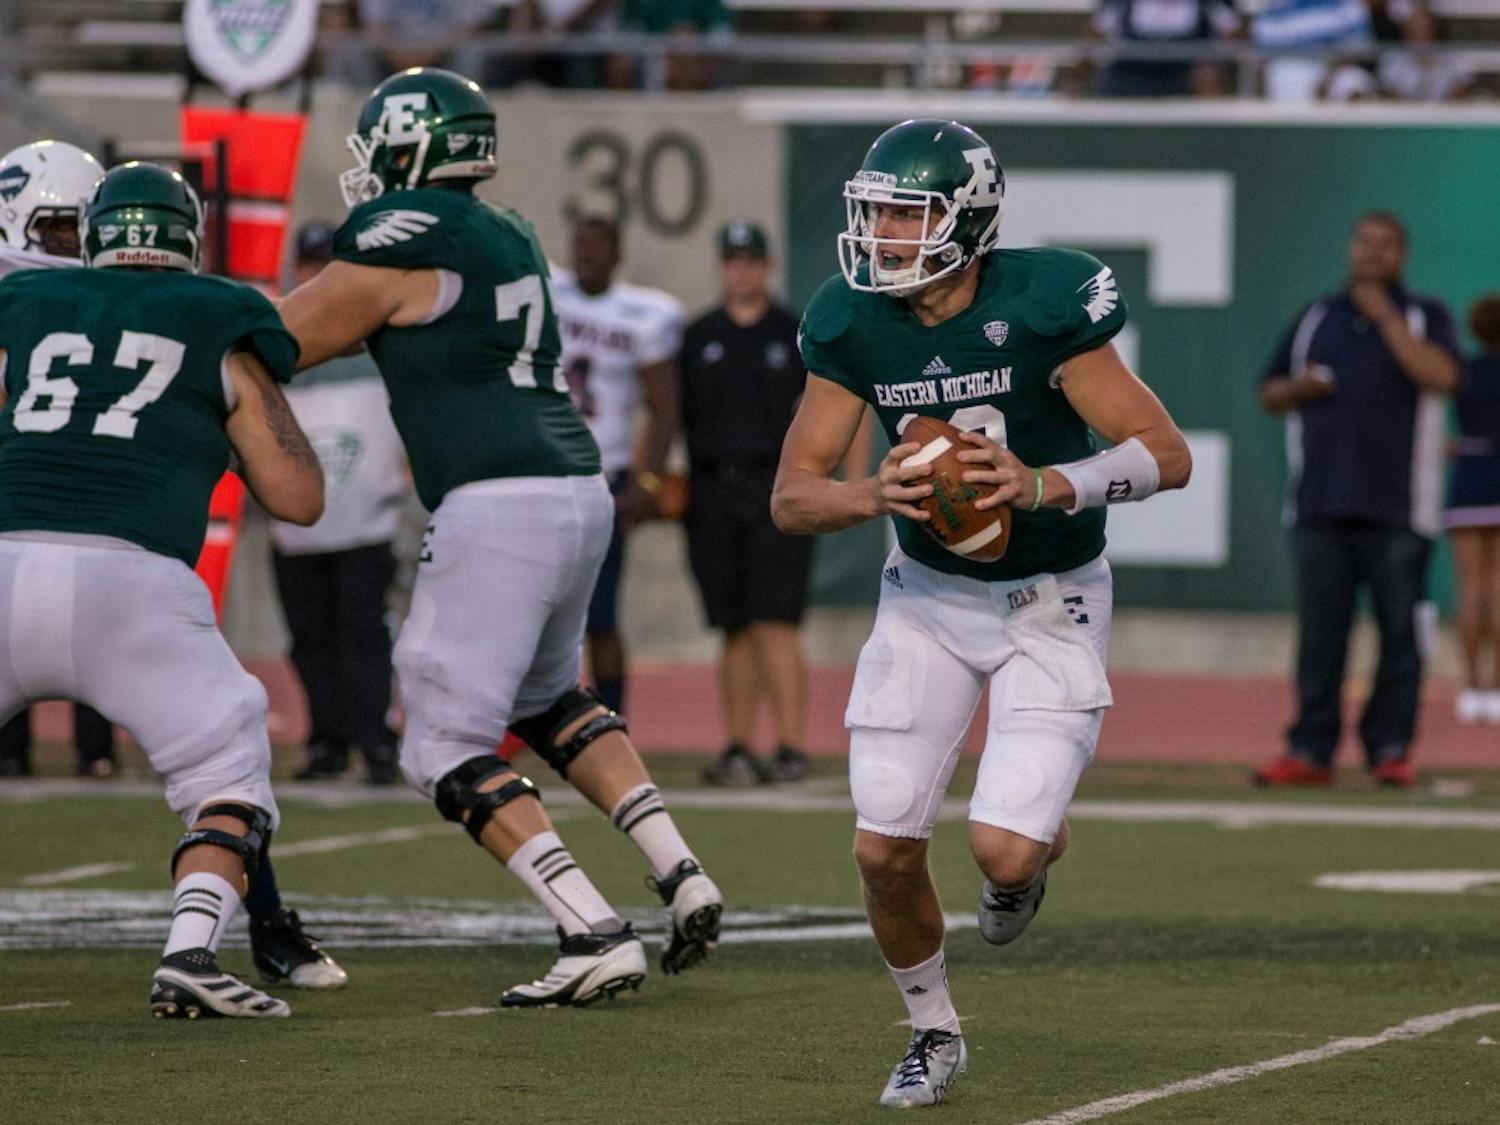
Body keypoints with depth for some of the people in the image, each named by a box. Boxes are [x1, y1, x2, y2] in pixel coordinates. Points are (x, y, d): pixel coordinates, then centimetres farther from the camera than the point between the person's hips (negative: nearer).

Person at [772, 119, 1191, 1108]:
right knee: (886, 849, -4)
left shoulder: (1041, 305, -22)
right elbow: (792, 497, -7)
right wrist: (877, 495, -28)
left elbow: (1167, 455, -20)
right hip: (928, 594, 4)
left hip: (1051, 604, -4)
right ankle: (934, 1032, 23)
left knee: (1004, 848, -17)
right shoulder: (854, 323, -10)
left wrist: (1044, 485, -35)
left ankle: (1030, 853, 22)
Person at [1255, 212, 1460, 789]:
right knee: (1319, 629, 1)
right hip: (1321, 504, 3)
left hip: (1397, 506, -3)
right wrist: (1297, 389, -1)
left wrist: (1384, 316, -8)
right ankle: (1310, 751, 3)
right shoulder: (1316, 318, 18)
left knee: (1399, 629, -3)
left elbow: (1441, 376, -12)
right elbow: (1269, 392, 22)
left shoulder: (1425, 316, 8)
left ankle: (1391, 747, 3)